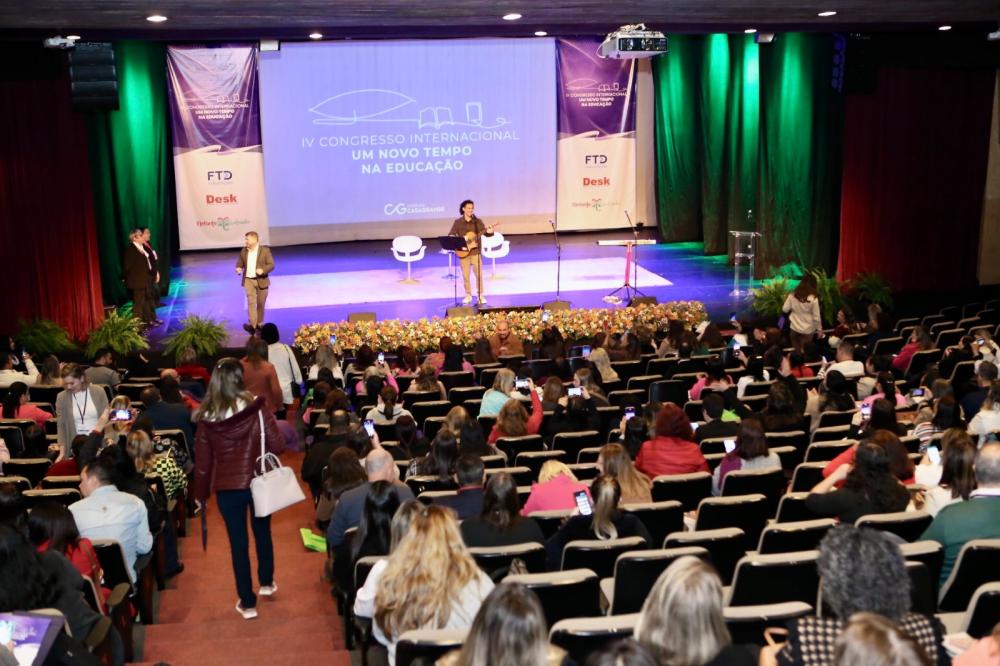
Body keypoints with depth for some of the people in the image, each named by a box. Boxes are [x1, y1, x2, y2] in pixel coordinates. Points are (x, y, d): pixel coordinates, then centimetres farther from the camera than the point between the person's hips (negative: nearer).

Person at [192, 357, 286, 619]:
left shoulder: (207, 416, -8)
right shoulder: (257, 407, -13)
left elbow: (202, 460, -2)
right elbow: (277, 444, -12)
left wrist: (200, 493, 10)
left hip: (226, 487, 0)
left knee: (238, 542, 10)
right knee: (262, 532, 23)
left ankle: (247, 603, 15)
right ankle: (266, 582, 40)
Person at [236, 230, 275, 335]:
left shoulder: (265, 250, -6)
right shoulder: (243, 251, 5)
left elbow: (271, 265, -7)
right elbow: (239, 263, 15)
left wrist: (263, 270, -25)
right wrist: (238, 269, -8)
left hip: (261, 280, -1)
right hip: (248, 280, 1)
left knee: (260, 304, 9)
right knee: (251, 301, -14)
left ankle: (259, 324, 26)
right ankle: (252, 325, -23)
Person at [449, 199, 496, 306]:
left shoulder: (477, 221, 2)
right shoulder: (457, 222, 2)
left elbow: (484, 232, 1)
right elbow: (450, 235, 1)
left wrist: (489, 232, -22)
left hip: (475, 252, 0)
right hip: (463, 252, 0)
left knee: (479, 274, -3)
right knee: (465, 275, 4)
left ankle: (481, 295, 5)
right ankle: (468, 295, 16)